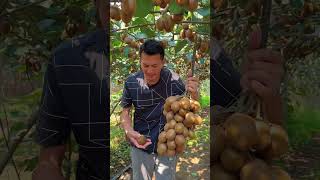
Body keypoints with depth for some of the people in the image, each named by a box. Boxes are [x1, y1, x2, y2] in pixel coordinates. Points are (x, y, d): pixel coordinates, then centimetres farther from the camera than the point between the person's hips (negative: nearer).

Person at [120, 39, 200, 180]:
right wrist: (129, 132, -25)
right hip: (140, 147, 2)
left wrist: (194, 92, -35)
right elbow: (125, 112, -4)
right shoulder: (131, 82, -15)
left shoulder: (173, 79, -18)